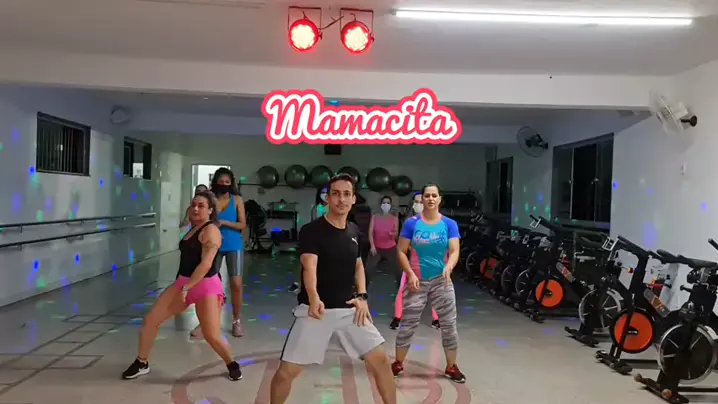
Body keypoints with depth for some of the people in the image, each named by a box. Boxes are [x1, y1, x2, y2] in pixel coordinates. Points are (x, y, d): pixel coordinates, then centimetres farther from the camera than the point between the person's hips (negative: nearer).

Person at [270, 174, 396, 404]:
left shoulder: (354, 231, 7)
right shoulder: (311, 230, -12)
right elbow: (309, 267, -27)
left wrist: (362, 296, 5)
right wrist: (314, 299, -46)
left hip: (348, 309, 5)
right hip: (315, 310, -4)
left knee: (381, 361, 1)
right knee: (287, 370, -4)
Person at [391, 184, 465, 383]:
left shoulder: (449, 224, -1)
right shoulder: (411, 223, -4)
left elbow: (454, 251, -8)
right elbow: (402, 251, -2)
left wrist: (449, 267, -28)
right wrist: (410, 274, -13)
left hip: (441, 280, 1)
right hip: (417, 280, -1)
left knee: (449, 324, 6)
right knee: (408, 323, 4)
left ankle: (451, 367, 22)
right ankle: (398, 363, 21)